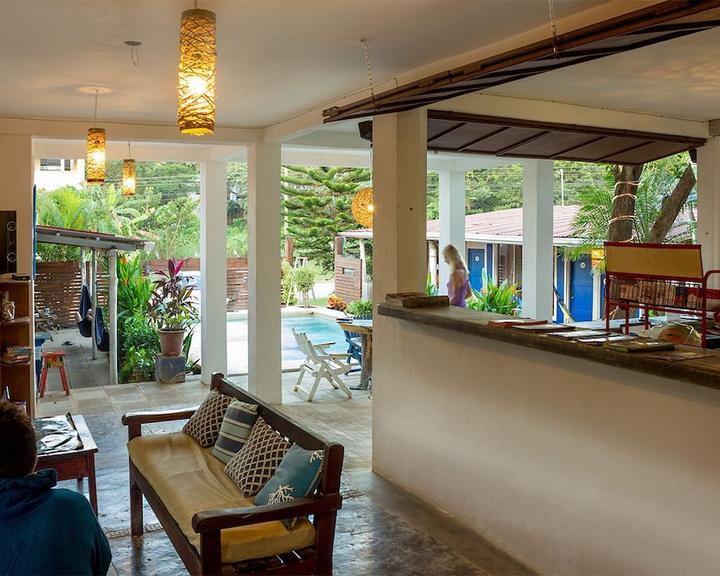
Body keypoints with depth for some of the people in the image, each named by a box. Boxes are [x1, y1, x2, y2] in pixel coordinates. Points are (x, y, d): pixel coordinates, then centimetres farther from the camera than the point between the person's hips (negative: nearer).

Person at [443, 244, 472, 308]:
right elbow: (469, 293, 17)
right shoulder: (464, 271, 9)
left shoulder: (455, 273, -17)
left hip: (456, 307, -9)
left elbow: (455, 297, -19)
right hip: (463, 306, 9)